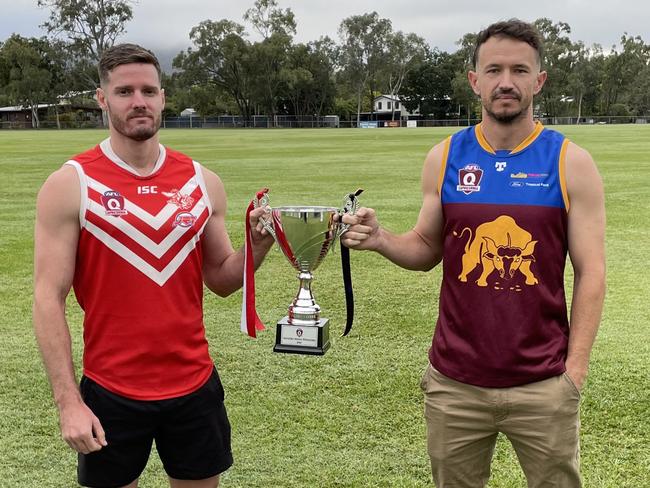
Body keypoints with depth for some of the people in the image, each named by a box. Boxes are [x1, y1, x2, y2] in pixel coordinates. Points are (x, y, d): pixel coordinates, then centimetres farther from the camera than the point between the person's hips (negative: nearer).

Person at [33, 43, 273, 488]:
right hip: (110, 391, -3)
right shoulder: (70, 185, -8)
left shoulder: (202, 182, 2)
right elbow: (49, 298, -9)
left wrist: (257, 248, -11)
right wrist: (68, 401, -14)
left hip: (196, 384, 3)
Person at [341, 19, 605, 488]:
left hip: (544, 386, -2)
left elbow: (590, 273, -4)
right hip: (454, 382, 2)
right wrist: (381, 240, -11)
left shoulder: (572, 163, -5)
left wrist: (575, 367, -9)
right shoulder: (444, 159, 1)